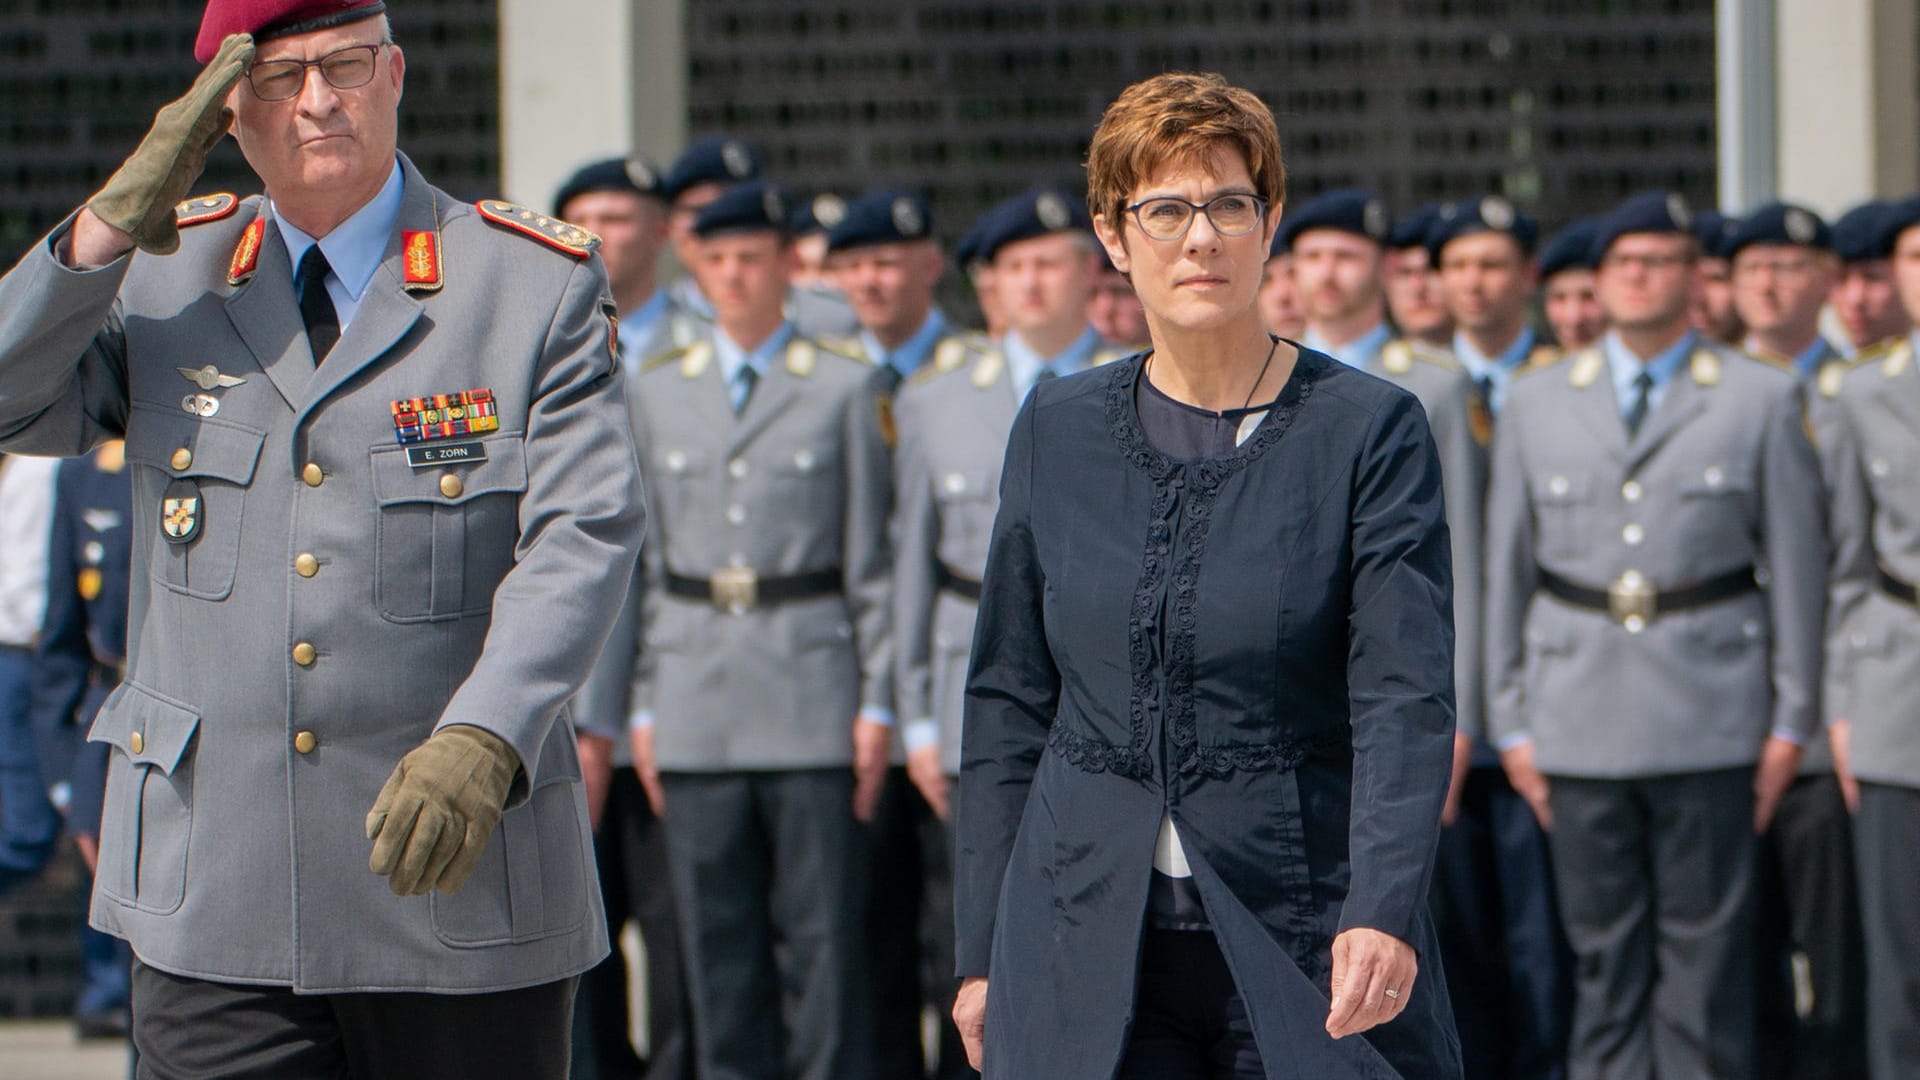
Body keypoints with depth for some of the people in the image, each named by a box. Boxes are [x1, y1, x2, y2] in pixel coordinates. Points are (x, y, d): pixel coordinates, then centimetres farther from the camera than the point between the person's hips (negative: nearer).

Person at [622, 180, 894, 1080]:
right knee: (717, 938, 4)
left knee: (822, 936, -2)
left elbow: (873, 559, 2)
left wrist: (878, 701, -4)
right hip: (696, 697, 3)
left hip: (811, 689, -3)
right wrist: (640, 707, 7)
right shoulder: (657, 392, 12)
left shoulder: (845, 389, 4)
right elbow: (643, 563, 12)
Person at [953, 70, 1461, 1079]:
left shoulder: (1371, 429, -3)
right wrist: (983, 951, 9)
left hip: (1307, 949, -2)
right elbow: (1007, 702, 12)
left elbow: (1406, 700, -11)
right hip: (1090, 948, 2)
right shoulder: (1056, 429, 8)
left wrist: (1381, 914, -25)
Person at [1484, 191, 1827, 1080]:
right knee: (1601, 955, 4)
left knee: (1705, 952, -1)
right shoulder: (1535, 405, 11)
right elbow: (1506, 569, 11)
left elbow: (1798, 565, 4)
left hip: (1710, 713, -2)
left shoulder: (1760, 400, 5)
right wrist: (1512, 723, 6)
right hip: (1580, 723, 2)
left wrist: (1792, 721, 0)